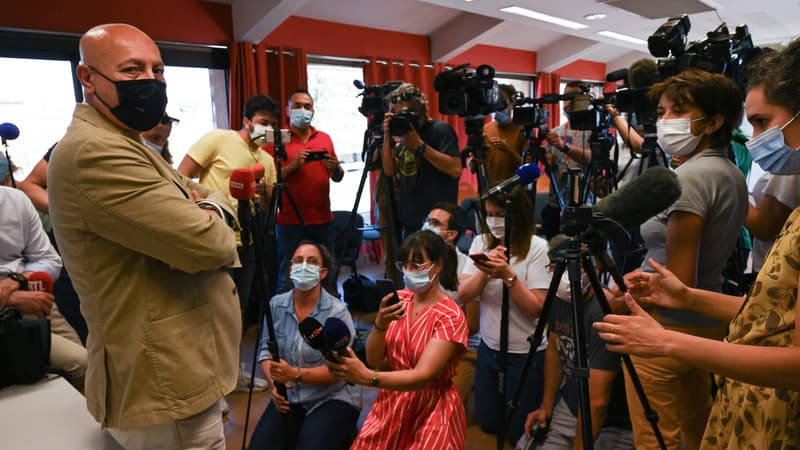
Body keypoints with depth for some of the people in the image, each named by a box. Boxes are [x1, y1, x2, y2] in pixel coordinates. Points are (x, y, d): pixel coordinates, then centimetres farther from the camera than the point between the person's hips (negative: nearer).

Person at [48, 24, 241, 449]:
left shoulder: (126, 144, 13)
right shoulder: (93, 153, -23)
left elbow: (215, 197, 13)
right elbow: (210, 243, -28)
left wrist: (206, 211, -10)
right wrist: (209, 221, -5)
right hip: (168, 386, -10)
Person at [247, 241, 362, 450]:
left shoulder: (337, 312, -15)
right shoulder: (276, 304, 0)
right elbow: (266, 349, 2)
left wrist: (296, 374, -28)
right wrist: (275, 382, -17)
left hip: (332, 398, -3)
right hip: (289, 396, 4)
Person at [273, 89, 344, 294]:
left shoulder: (325, 138, 13)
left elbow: (338, 178, 14)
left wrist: (336, 168, -7)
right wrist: (293, 165, -18)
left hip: (323, 220, 4)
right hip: (290, 222, -3)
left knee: (327, 276, 7)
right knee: (289, 280, -2)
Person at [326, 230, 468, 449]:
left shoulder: (450, 316, -17)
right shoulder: (398, 299, -1)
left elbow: (422, 376, -27)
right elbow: (374, 360, -4)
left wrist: (367, 377, -41)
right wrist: (380, 323, -24)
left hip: (432, 411, -4)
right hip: (391, 405, 4)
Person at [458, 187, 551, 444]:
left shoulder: (537, 247, -17)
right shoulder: (481, 242, -3)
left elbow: (536, 308, -21)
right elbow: (463, 295, -10)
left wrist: (508, 275, -33)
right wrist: (485, 270, -26)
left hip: (525, 354, -4)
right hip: (488, 348, 5)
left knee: (519, 432, 11)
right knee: (489, 423, 20)